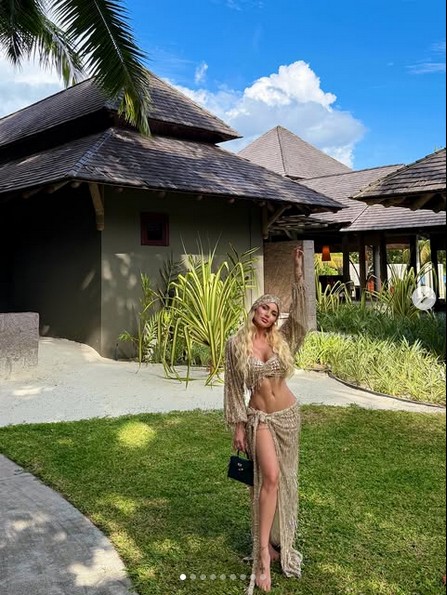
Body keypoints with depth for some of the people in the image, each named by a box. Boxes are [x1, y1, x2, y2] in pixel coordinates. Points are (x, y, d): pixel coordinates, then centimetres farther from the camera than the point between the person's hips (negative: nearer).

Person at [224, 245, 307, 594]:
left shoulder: (282, 339, -1)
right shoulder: (236, 344, -6)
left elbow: (300, 312, -16)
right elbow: (234, 387, -3)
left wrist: (299, 269, -23)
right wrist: (237, 425, -4)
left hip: (288, 414, 3)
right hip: (259, 417, -3)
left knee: (284, 479, 12)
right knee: (270, 477, -19)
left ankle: (277, 537, 33)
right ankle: (263, 552, -9)